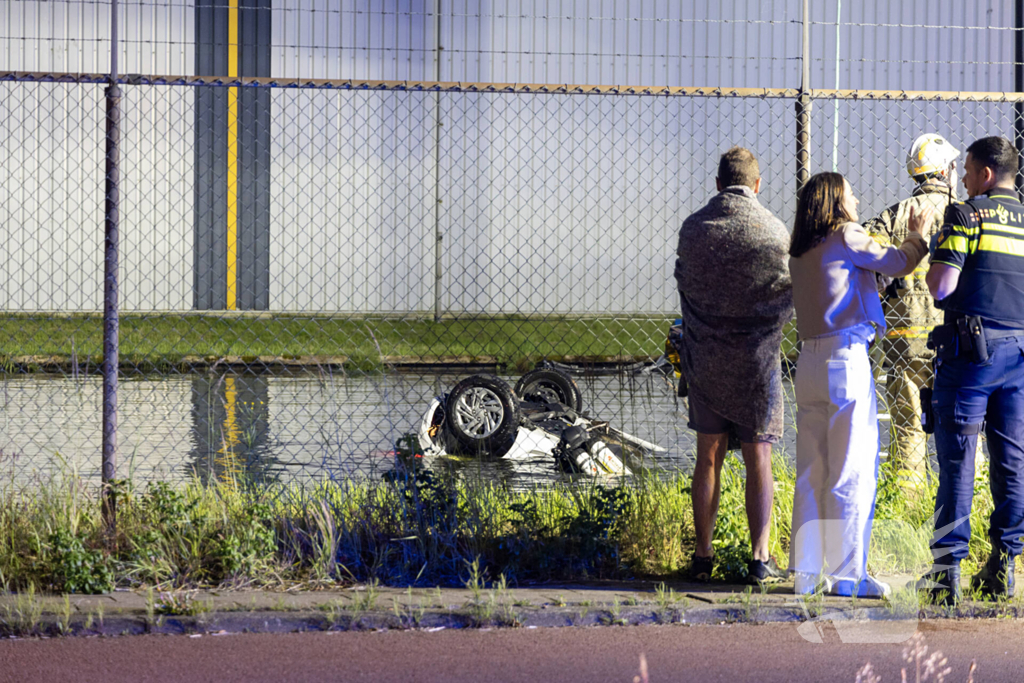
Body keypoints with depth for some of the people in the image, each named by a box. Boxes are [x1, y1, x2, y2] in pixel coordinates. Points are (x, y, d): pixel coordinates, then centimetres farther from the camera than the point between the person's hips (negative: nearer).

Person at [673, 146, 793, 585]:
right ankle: (759, 560, 0)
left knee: (708, 458, 9)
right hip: (757, 359, -2)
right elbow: (788, 297, -2)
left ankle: (703, 556, 10)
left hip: (705, 358, 2)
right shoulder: (772, 231, -9)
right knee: (758, 460, 2)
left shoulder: (693, 228, -2)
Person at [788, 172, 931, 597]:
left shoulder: (801, 253, 14)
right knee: (853, 473, -3)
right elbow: (897, 264, 4)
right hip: (846, 359, -7)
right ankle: (848, 574, -3)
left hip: (809, 360, 7)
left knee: (811, 473, 10)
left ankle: (806, 573, 10)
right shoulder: (846, 237, -6)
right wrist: (917, 234, 22)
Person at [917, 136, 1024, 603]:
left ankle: (948, 568, -5)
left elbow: (941, 286, -13)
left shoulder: (966, 215, -5)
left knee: (957, 460, -3)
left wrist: (932, 260, 7)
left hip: (971, 352, -5)